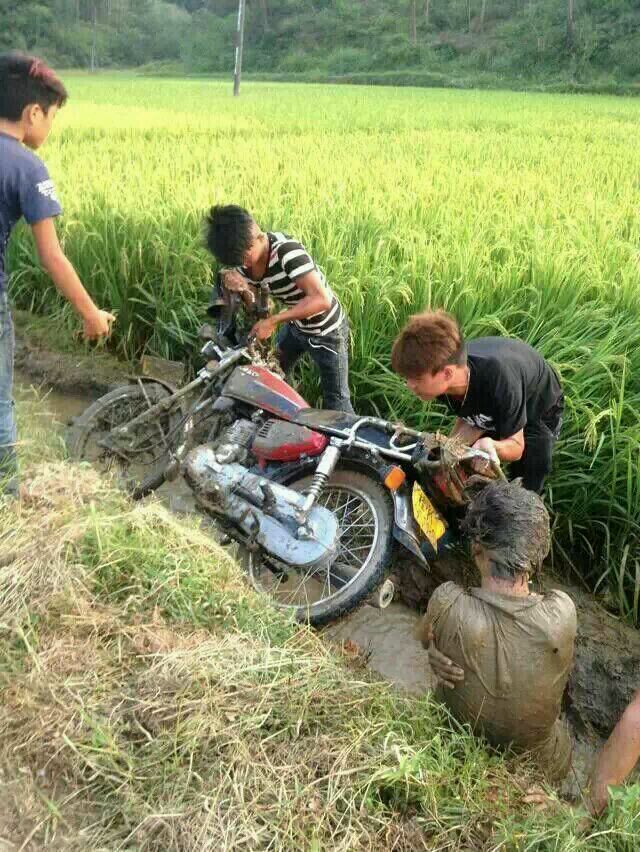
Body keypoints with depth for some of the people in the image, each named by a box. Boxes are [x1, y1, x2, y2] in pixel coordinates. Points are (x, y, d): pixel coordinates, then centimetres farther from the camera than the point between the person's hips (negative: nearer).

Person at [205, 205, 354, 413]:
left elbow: (321, 300, -40)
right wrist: (242, 287, -27)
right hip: (294, 324, 8)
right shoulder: (244, 260, -10)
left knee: (336, 400, 2)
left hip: (326, 332, -7)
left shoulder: (287, 250, -34)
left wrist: (273, 321, -39)